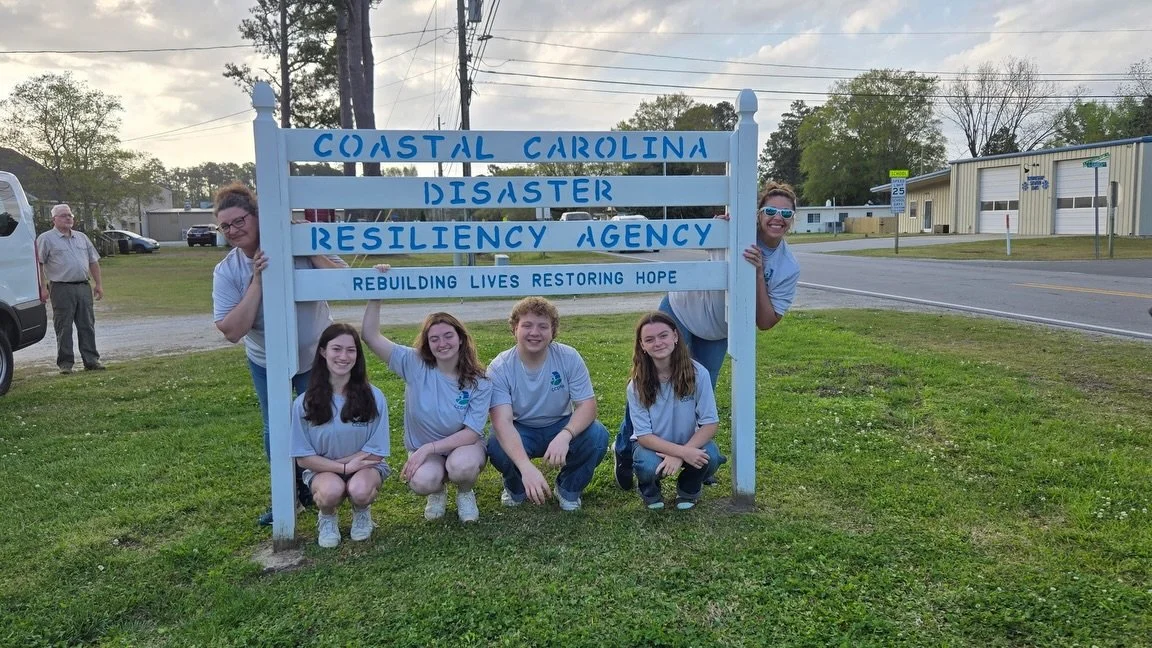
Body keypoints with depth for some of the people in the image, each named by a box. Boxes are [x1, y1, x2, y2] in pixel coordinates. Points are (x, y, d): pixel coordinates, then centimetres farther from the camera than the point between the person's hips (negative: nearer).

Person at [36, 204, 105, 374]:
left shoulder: (82, 237, 17)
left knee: (87, 326, 6)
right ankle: (65, 363, 6)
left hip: (84, 287, 5)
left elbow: (93, 261, 20)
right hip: (61, 289, -5)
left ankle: (91, 360, 10)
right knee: (63, 328, -1)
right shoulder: (46, 239, 0)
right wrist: (42, 287, -13)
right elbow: (38, 264, -6)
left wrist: (98, 283, 12)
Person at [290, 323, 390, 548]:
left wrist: (340, 462, -13)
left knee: (360, 490, -34)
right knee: (332, 490, -34)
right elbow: (303, 457, -6)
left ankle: (361, 512, 5)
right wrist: (344, 468, -18)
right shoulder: (305, 403, -10)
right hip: (322, 470, 0)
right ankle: (327, 518, 4)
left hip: (364, 465, 0)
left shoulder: (373, 397, -11)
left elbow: (375, 452, -7)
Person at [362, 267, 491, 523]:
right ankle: (437, 491, 6)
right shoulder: (415, 365, -10)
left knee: (462, 466, -37)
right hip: (423, 450, 1)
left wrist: (428, 447, -26)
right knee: (423, 481, -34)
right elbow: (370, 336, -16)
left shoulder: (479, 383, -13)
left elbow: (471, 433, -16)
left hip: (463, 446, -1)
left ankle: (465, 493, 1)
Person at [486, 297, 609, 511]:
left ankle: (569, 487, 4)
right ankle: (516, 487, 4)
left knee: (597, 436, -28)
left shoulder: (569, 357, -17)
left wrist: (565, 436, -43)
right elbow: (502, 422, -32)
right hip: (520, 432, -1)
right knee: (496, 446, -33)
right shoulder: (499, 368, -21)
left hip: (561, 426, 1)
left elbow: (587, 405, -20)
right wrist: (526, 467, -50)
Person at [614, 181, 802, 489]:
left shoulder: (789, 268, -14)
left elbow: (765, 322, -18)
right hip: (680, 313, -3)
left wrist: (758, 274, -31)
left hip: (718, 334, 3)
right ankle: (625, 451, 17)